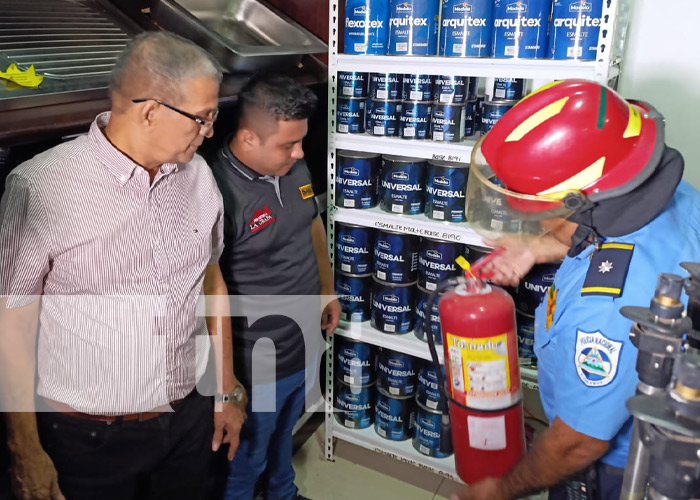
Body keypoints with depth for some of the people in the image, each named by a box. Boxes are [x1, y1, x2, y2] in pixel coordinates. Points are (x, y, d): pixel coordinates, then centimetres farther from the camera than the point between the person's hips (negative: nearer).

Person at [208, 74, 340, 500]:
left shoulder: (296, 169, -4)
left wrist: (328, 292, 16)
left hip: (305, 343, 8)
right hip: (258, 365, -7)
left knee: (284, 432, 32)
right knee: (244, 462, 18)